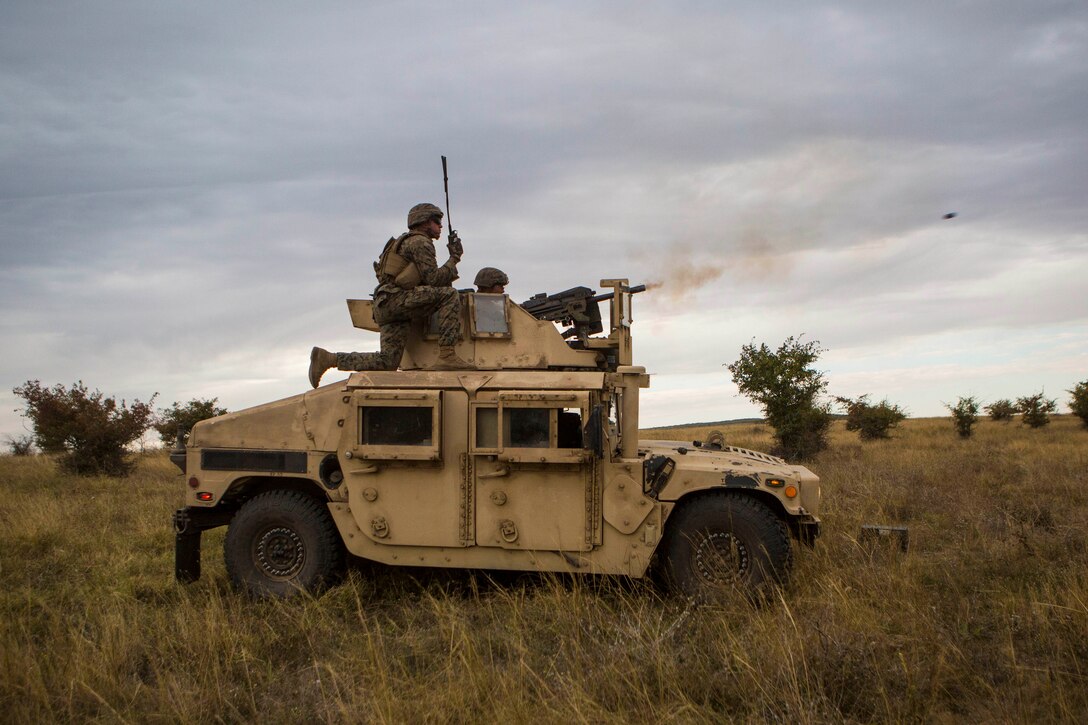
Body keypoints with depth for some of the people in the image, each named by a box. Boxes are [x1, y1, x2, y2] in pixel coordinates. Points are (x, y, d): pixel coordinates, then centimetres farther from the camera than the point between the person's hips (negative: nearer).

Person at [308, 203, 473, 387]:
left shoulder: (408, 241, 29)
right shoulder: (420, 242, -3)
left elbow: (427, 280, 27)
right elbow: (433, 279, -13)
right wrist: (454, 259, -2)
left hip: (384, 307, 10)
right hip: (396, 299, -10)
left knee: (388, 362, -1)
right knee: (449, 294, -20)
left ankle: (327, 358, 6)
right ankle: (447, 356, -26)